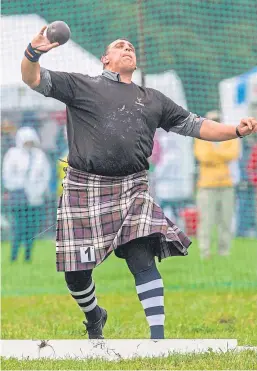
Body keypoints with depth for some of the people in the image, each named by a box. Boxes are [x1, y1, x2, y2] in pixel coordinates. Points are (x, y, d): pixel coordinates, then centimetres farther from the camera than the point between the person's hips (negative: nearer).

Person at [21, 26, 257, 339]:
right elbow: (34, 79, 0)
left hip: (131, 190, 1)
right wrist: (33, 53, -22)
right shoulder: (82, 86, 9)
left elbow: (194, 125, 20)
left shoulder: (152, 100, 20)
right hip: (84, 188, -1)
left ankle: (158, 339, -19)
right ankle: (94, 317, 34)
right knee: (75, 272, 2)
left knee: (141, 258, -17)